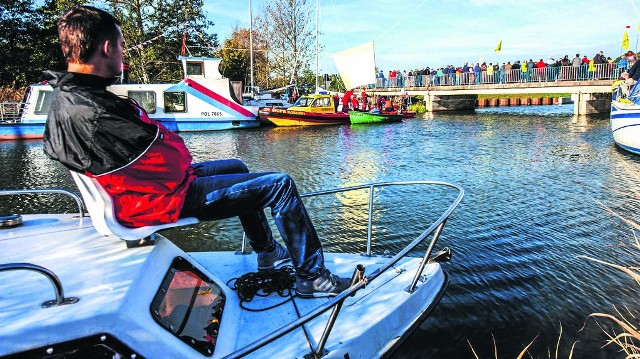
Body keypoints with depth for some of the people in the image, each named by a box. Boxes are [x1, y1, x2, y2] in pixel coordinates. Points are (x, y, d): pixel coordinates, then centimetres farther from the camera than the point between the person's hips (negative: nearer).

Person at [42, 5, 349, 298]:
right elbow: (171, 156, -22)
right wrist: (182, 153, -2)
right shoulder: (92, 110, -28)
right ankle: (312, 277, 7)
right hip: (166, 199, -11)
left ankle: (266, 251, 39)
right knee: (280, 185, -6)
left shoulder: (64, 93, 4)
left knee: (236, 167, 30)